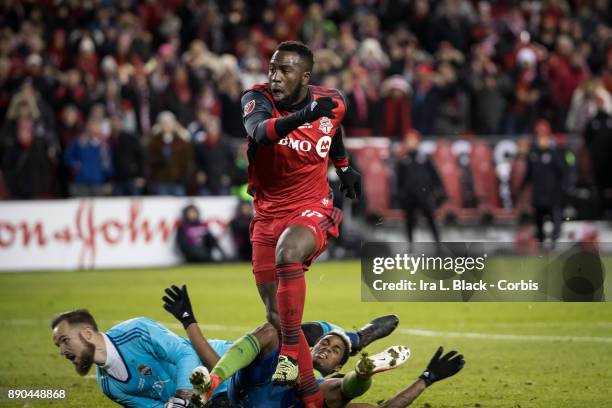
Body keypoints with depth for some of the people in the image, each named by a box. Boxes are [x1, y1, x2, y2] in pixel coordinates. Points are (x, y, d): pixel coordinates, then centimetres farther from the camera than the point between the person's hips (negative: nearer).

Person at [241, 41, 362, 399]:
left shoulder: (332, 103, -6)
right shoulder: (258, 98, -13)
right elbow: (259, 131, -37)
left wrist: (345, 167, 28)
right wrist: (302, 116, -52)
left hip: (313, 210, -2)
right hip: (268, 216, 2)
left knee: (287, 253, -36)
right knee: (276, 314, 7)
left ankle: (292, 353, -26)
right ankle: (311, 394, 23)